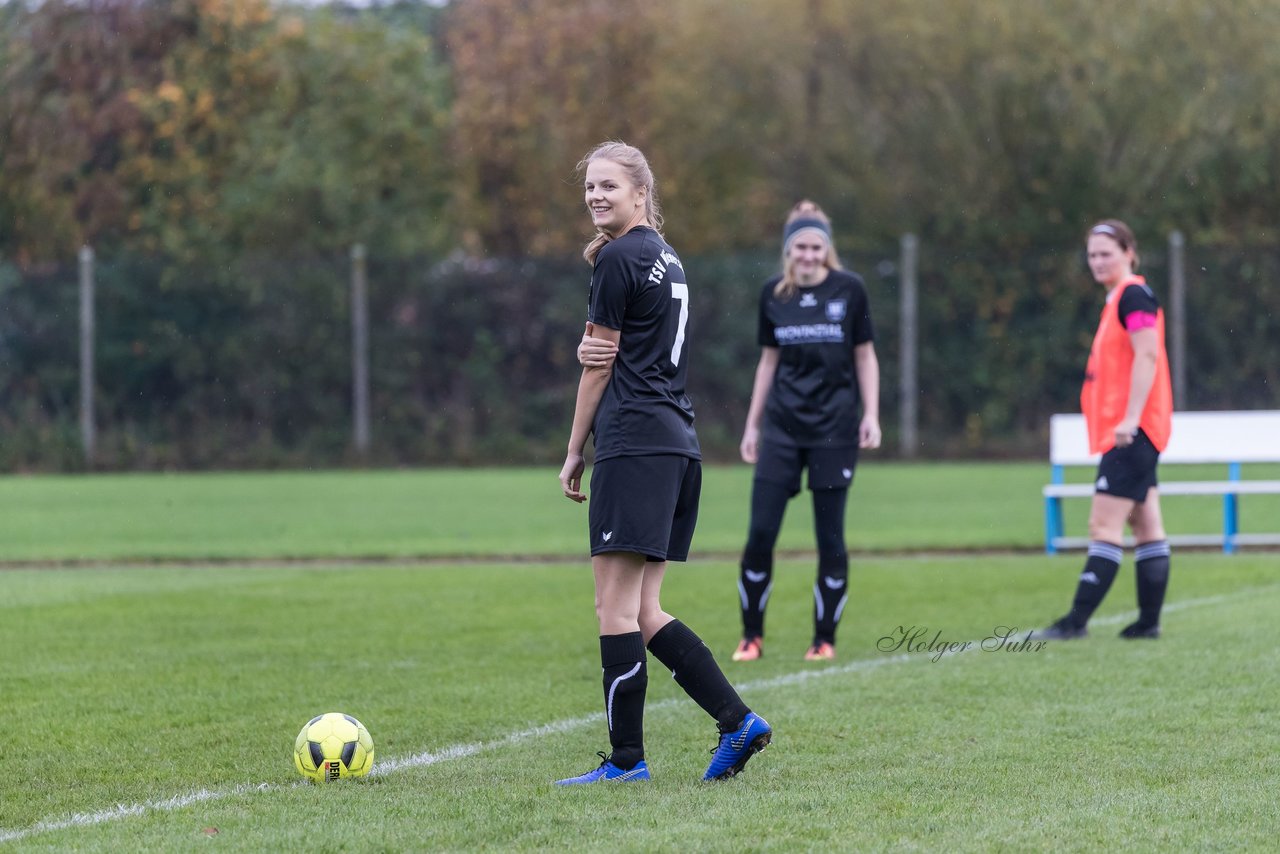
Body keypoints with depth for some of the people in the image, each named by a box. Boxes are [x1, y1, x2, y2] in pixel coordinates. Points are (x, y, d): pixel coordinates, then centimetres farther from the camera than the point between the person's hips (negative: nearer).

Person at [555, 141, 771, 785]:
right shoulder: (666, 258, 19)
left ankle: (626, 759, -6)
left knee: (616, 606, -7)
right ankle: (738, 721, 4)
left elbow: (599, 367, -5)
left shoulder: (617, 260, -7)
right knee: (643, 612, 10)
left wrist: (573, 453, 3)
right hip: (679, 443, 10)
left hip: (634, 442, -10)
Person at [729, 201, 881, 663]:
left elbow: (865, 355, 4)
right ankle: (752, 635, 8)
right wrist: (752, 424, 12)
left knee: (829, 535, 0)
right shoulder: (773, 294, 5)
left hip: (835, 429, -2)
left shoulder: (849, 289, -3)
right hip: (782, 429, 2)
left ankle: (825, 638, 12)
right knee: (760, 532, -4)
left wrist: (871, 415, -5)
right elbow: (769, 360, 13)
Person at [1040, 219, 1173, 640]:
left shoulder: (1133, 295, -11)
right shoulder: (1118, 299, 18)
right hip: (1129, 431, 10)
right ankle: (1149, 621, 13)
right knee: (1146, 526, 10)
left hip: (1132, 431, -10)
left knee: (1104, 525, -12)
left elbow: (1147, 355, -21)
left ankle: (1077, 619, -14)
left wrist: (1129, 419, -25)